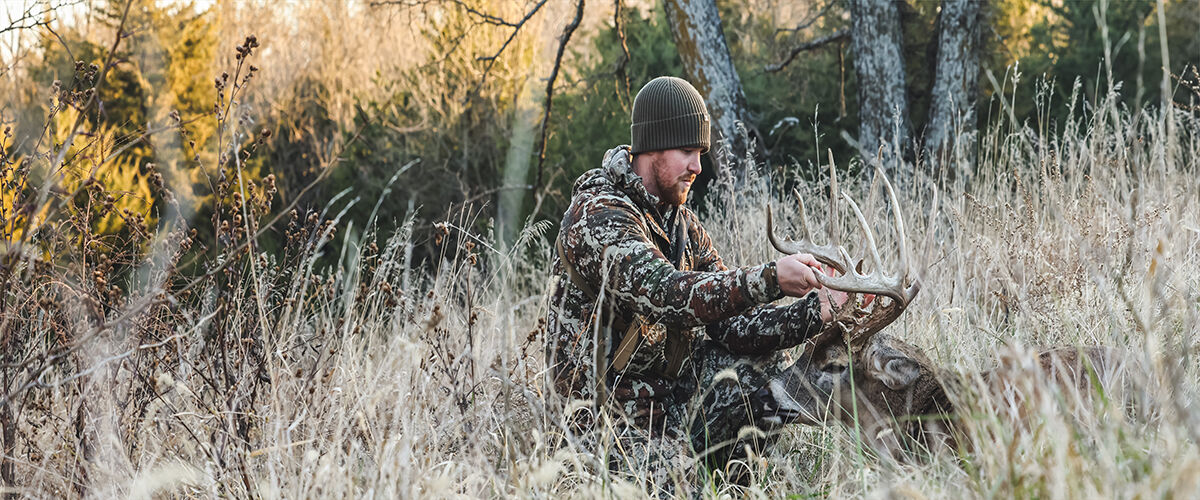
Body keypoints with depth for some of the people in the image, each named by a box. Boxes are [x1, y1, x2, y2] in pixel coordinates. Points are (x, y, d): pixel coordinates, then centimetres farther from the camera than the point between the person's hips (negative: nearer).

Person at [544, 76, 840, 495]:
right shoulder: (598, 215, -18)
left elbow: (731, 323, 3)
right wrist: (770, 279, -39)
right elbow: (666, 295, -34)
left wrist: (813, 313, -13)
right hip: (622, 410, -8)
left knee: (765, 367, -7)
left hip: (674, 386, 8)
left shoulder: (683, 225, 10)